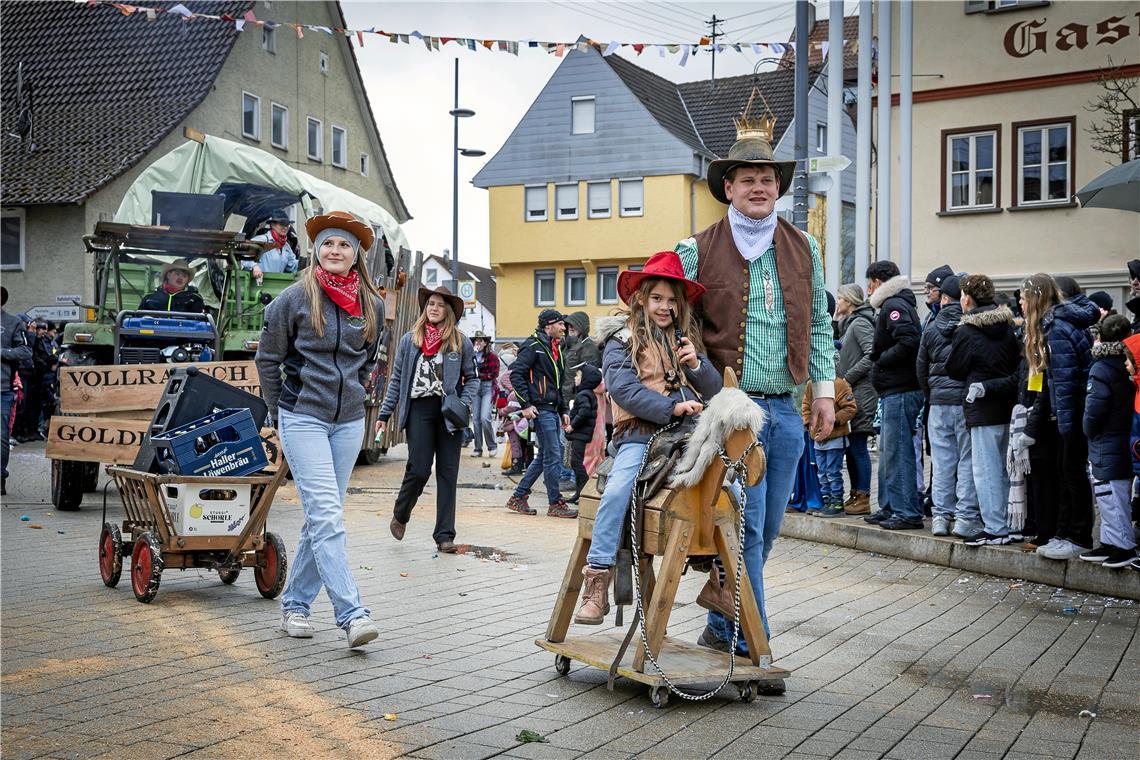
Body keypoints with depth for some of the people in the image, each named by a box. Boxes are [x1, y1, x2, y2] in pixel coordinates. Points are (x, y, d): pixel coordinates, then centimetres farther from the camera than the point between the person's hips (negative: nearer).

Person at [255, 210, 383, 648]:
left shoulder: (372, 305, 6)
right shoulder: (296, 298, -5)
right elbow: (267, 357, 4)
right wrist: (280, 413, 6)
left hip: (349, 421, 5)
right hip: (303, 418, -5)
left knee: (322, 516, 9)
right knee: (326, 515, -14)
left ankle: (294, 604, 21)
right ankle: (352, 615, -18)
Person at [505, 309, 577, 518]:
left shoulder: (555, 349, 19)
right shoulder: (534, 346, -9)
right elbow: (516, 374, -15)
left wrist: (563, 411, 18)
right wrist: (525, 405, -19)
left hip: (552, 410, 10)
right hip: (540, 410, -10)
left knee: (545, 456, 12)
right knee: (553, 456, -6)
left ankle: (518, 497, 19)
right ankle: (555, 504, 2)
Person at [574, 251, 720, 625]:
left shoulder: (687, 339, 22)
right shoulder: (622, 340, 6)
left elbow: (714, 389, 18)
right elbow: (624, 389, -10)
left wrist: (697, 364, -2)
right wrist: (672, 408, -20)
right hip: (640, 437, -4)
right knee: (617, 492, -29)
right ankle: (597, 583, -24)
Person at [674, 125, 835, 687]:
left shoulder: (803, 249, 11)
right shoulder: (698, 251, -2)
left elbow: (819, 325, 15)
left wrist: (824, 390, 9)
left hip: (784, 409, 5)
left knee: (766, 529, 10)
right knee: (746, 528, -6)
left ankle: (720, 628, 26)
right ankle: (753, 650, 2)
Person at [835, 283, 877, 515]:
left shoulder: (860, 323, -10)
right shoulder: (850, 323, 20)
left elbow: (872, 355, -20)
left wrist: (847, 378, -17)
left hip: (861, 393, -10)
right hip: (851, 393, 10)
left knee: (857, 446, -7)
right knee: (850, 446, 11)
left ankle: (863, 498, -3)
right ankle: (856, 496, 17)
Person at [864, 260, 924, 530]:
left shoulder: (894, 305, -11)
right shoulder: (898, 304, 21)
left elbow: (908, 342, -24)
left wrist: (880, 360, -13)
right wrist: (880, 359, 9)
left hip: (900, 391, -11)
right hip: (895, 391, 11)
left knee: (898, 452, -8)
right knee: (888, 451, 16)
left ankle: (908, 513, -5)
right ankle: (889, 508, 23)